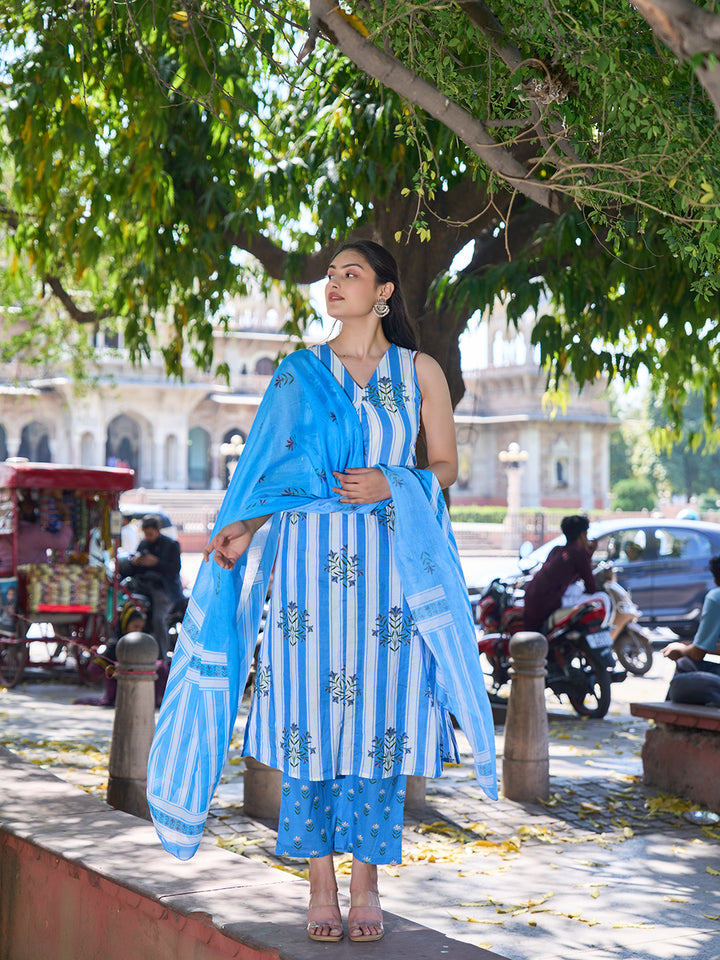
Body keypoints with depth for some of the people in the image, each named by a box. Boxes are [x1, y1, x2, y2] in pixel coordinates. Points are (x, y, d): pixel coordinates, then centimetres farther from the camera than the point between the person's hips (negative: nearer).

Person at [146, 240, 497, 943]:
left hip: (388, 564, 0)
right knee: (311, 710, -2)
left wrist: (391, 484, -9)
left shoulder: (419, 372, 9)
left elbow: (445, 467, 9)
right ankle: (320, 881, 6)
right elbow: (277, 471, 10)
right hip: (310, 559, 1)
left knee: (378, 713, -3)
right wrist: (244, 529, -6)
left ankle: (365, 881, 6)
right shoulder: (299, 374, 12)